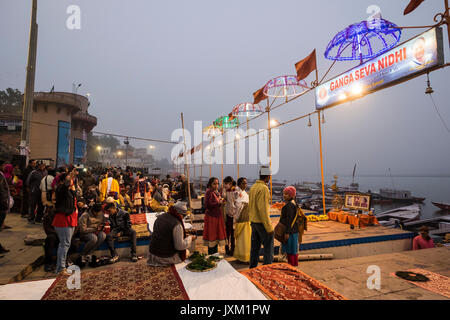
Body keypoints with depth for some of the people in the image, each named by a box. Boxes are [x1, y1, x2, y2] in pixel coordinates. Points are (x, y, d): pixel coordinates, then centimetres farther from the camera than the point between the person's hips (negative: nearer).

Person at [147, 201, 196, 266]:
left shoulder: (160, 217, 2)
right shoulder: (177, 224, -22)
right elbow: (180, 246, -20)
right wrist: (190, 238, -3)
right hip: (167, 257, -7)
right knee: (186, 252, 17)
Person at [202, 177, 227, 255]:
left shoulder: (216, 192, 12)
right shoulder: (209, 192, -13)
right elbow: (207, 205, -20)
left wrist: (222, 201, 5)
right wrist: (218, 203, -21)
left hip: (217, 216, 8)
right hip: (211, 216, -8)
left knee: (216, 236, 14)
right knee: (212, 236, -1)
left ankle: (215, 254, 26)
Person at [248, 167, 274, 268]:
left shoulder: (253, 187, 8)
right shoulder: (264, 188, -18)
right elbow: (263, 209, -22)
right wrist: (269, 227, -17)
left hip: (253, 222, 9)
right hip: (262, 222, -8)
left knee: (255, 247, 16)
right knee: (268, 248, 4)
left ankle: (252, 268, 25)